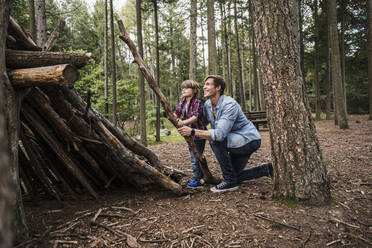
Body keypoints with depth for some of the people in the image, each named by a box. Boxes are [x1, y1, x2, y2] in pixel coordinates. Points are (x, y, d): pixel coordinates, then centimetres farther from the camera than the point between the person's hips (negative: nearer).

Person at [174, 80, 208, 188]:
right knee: (194, 158, 17)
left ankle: (197, 179, 9)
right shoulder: (182, 103, 9)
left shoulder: (197, 102, -15)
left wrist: (184, 122, -40)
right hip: (189, 134, 8)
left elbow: (195, 117, -27)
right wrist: (175, 118, -22)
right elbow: (176, 113, 1)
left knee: (195, 158, -5)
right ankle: (201, 177, 31)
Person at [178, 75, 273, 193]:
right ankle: (267, 169, 27)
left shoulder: (229, 104, -29)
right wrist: (184, 125, -8)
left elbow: (220, 133, -38)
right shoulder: (207, 104, -3)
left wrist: (193, 132, -39)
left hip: (250, 140, -9)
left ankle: (230, 181, -18)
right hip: (235, 142, 9)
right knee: (234, 176, 13)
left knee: (215, 140, -30)